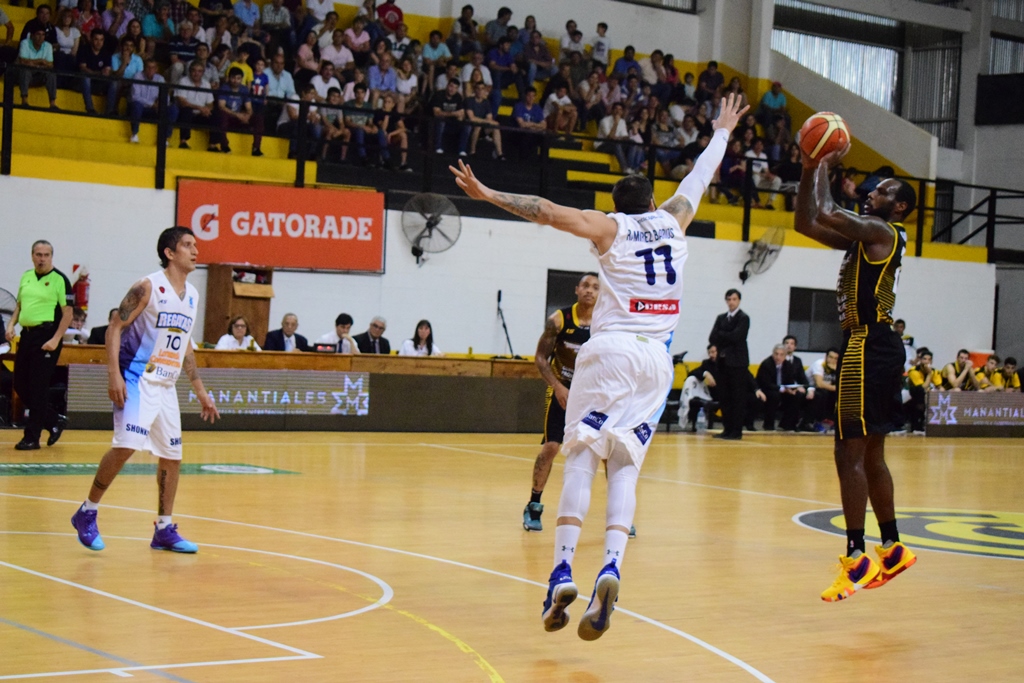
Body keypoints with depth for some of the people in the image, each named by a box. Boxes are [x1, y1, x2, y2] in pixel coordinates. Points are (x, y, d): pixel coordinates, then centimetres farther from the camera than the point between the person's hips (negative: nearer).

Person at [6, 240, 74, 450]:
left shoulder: (59, 280, -6)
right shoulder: (26, 277, 14)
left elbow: (68, 313, -9)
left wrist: (56, 340, -17)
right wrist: (11, 325, 6)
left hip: (46, 337, -7)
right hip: (27, 335, 7)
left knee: (37, 388, -6)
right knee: (20, 385, 9)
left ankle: (31, 437, 2)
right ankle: (54, 422, 24)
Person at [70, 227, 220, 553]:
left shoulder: (192, 296, 12)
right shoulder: (149, 287, -10)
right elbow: (115, 328, -11)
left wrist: (200, 391, 21)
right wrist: (114, 375, -21)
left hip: (166, 385, 8)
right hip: (138, 379, -8)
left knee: (172, 456, 8)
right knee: (126, 446, -20)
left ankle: (164, 530, 18)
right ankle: (87, 514, -5)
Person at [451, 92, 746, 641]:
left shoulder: (608, 226, 6)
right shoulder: (673, 220, 16)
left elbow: (547, 211, -5)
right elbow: (701, 176, 32)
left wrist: (487, 195, -6)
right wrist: (722, 132, 48)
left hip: (610, 349, -3)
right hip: (656, 357, 3)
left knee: (582, 457, -3)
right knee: (625, 465, 2)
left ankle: (562, 573, -17)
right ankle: (610, 570, -20)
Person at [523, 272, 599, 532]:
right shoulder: (559, 320, -14)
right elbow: (541, 358, -8)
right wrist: (558, 387, -19)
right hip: (562, 390, -2)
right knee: (550, 446, -9)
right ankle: (534, 506, 8)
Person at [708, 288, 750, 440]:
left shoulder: (744, 318, -3)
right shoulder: (721, 318, 14)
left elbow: (735, 336, -16)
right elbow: (712, 338, 5)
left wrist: (720, 334, -3)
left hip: (738, 363, -6)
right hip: (723, 362, 6)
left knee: (738, 398, -4)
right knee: (724, 397, 5)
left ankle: (736, 431, -3)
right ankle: (727, 429, 10)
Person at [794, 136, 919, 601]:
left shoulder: (881, 231, -10)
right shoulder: (864, 236, 18)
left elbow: (825, 214, -21)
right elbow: (806, 224, 19)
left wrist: (825, 167, -6)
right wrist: (809, 171, 12)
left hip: (869, 348, -10)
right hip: (870, 347, 10)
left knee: (849, 453, -10)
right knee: (870, 453, 16)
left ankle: (856, 558, -10)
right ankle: (892, 550, 24)